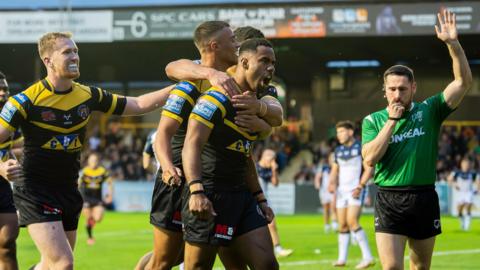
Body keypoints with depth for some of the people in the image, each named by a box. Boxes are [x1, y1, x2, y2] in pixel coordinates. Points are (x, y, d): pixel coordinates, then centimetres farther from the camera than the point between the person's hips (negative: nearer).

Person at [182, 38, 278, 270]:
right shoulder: (217, 99, -11)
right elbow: (192, 145, -22)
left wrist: (259, 198, 24)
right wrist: (196, 191, -34)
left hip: (242, 197, 8)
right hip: (209, 198, -8)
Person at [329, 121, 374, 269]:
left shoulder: (361, 148, -5)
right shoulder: (339, 150, 13)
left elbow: (369, 169, -9)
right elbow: (334, 170, 18)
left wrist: (360, 187, -17)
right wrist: (332, 183, -2)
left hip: (356, 191, -6)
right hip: (342, 190, 7)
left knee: (352, 221, -19)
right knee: (342, 224, 5)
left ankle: (368, 257, -18)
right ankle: (342, 258, 11)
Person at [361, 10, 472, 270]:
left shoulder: (429, 111, 4)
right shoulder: (373, 120, 4)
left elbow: (464, 81, -6)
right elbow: (370, 158, -10)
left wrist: (453, 44, -18)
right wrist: (392, 120, -10)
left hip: (424, 198, 2)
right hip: (389, 201, -2)